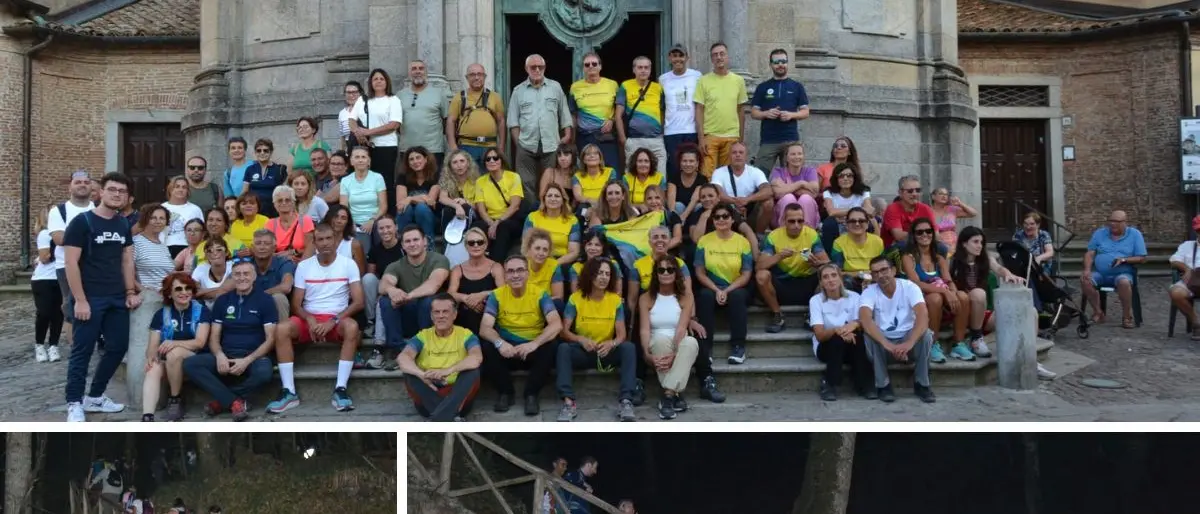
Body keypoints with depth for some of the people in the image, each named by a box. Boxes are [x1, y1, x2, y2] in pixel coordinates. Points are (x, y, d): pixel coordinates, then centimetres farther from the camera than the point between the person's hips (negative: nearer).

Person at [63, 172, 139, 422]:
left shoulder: (124, 225, 11)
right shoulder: (82, 222, -8)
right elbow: (71, 263, -12)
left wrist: (130, 292, 7)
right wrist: (80, 300, -16)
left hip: (117, 298, 6)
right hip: (90, 299, -6)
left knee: (118, 347, 9)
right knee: (82, 350, -1)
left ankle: (95, 396, 23)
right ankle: (74, 403, 9)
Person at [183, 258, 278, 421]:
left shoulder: (265, 300, 0)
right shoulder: (223, 300, 12)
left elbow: (270, 338, -5)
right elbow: (214, 337, 9)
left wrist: (247, 360, -19)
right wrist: (219, 355, -14)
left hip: (254, 355, -3)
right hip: (225, 356, 4)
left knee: (264, 372, -38)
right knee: (189, 364, -23)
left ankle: (222, 401, -14)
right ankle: (235, 402, -23)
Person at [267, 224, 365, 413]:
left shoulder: (348, 264, 0)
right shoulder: (304, 266, 6)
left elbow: (358, 302, -6)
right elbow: (296, 304, 4)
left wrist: (333, 321, -18)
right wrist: (310, 319, -17)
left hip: (338, 320, -2)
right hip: (309, 319, 2)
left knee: (352, 327, -36)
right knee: (282, 329, -29)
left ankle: (340, 389, -32)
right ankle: (289, 392, -27)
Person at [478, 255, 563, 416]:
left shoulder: (540, 295, -8)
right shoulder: (496, 295, -5)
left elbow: (556, 324, -22)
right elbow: (484, 328, -16)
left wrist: (534, 343, -38)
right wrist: (499, 343, -38)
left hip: (533, 350, -1)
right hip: (507, 349, 1)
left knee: (551, 345, -30)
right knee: (487, 347, -28)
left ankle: (531, 394, -13)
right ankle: (505, 392, -5)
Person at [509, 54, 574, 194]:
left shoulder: (555, 87, 10)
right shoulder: (518, 90, 9)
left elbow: (564, 113, 11)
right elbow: (513, 119, 6)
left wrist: (567, 135, 2)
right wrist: (517, 140, -2)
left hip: (552, 145, 0)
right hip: (526, 146, 0)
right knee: (526, 184, 1)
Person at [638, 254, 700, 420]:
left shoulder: (685, 297, 1)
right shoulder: (646, 298, 1)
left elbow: (681, 328, -13)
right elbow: (644, 329, -11)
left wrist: (674, 353, -29)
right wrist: (647, 354, -29)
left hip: (679, 345, 1)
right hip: (657, 345, 0)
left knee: (691, 342, -34)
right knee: (661, 338, -36)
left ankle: (668, 396, -37)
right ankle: (675, 394, -30)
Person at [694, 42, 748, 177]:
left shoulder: (738, 80, 8)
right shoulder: (704, 81, 1)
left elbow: (741, 111, 12)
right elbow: (699, 111, -1)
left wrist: (741, 138, 10)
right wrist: (701, 138, -8)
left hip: (732, 137, 2)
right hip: (709, 136, -2)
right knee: (707, 176, -6)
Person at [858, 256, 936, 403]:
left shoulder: (910, 287, -11)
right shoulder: (869, 292, -10)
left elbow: (923, 316, -26)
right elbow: (865, 319, -29)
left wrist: (909, 343, -43)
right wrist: (887, 344, -43)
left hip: (908, 340, 0)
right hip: (883, 343, 0)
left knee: (925, 334, -30)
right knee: (868, 335, -31)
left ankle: (921, 384, -11)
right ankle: (883, 385, -17)